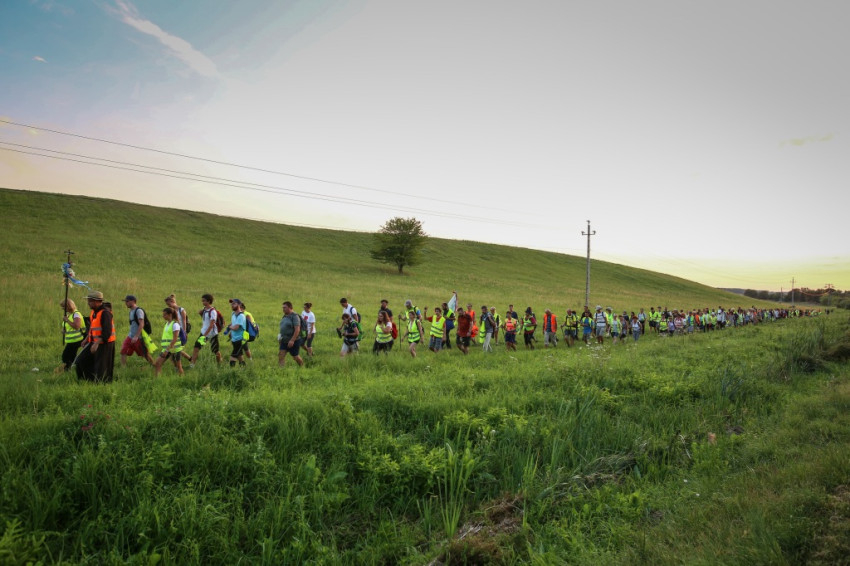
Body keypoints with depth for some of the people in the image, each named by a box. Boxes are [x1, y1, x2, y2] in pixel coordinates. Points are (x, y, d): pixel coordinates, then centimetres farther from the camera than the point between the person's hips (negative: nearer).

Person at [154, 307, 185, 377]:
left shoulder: (175, 324, -13)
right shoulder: (167, 323, 13)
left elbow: (175, 339, -19)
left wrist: (167, 350, -23)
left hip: (175, 349, -8)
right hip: (167, 348, 8)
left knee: (178, 366, 4)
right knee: (157, 364, -2)